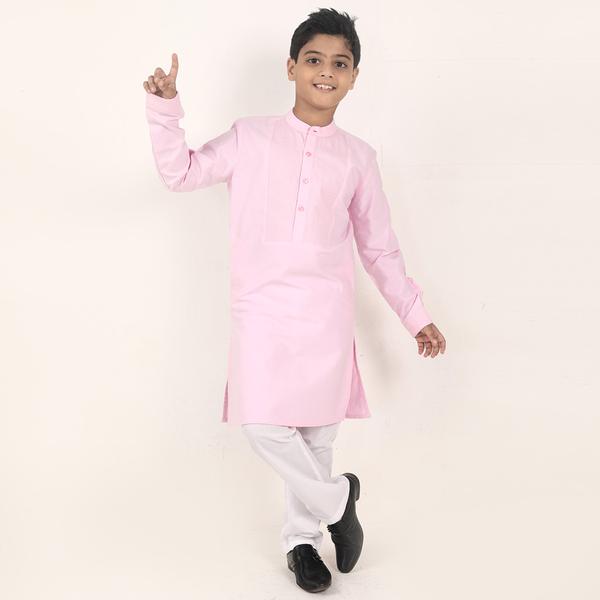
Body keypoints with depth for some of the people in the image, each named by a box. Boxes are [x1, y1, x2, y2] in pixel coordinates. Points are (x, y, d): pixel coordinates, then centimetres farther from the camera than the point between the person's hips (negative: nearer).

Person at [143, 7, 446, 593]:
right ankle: (335, 500, 15)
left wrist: (416, 316, 12)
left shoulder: (357, 157, 8)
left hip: (325, 315, 1)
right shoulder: (251, 137, 5)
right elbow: (180, 172, 6)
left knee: (317, 430, 4)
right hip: (260, 310, -1)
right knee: (264, 426, -12)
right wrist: (165, 107, -7)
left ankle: (302, 536, 28)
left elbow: (380, 249, 14)